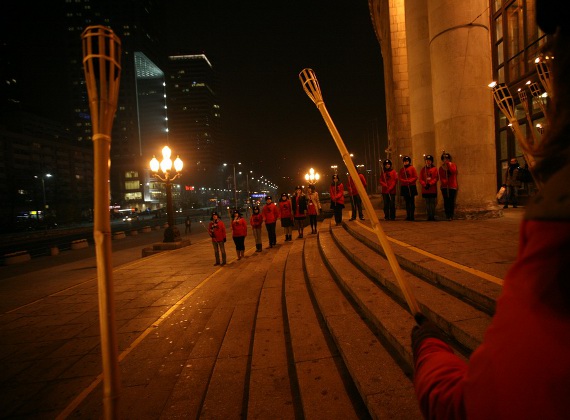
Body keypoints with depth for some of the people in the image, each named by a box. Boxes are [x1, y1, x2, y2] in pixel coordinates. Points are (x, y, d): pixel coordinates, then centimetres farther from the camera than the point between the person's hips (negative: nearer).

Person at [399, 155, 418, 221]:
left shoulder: (412, 168, 1)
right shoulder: (402, 169, 11)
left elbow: (416, 177, -4)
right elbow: (400, 178, 4)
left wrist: (410, 181, -19)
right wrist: (405, 181, -13)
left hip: (411, 187, -3)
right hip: (404, 187, 3)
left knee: (412, 201, -2)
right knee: (407, 202, 7)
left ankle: (412, 215, 1)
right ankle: (408, 216, 11)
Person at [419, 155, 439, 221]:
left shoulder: (435, 169, 3)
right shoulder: (423, 169, 8)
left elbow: (436, 178, -4)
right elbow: (420, 179, 3)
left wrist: (430, 184, -16)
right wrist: (425, 185, -13)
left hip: (433, 189, -2)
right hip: (425, 190, 2)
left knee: (433, 203, -1)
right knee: (427, 203, 5)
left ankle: (433, 216, 4)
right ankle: (429, 216, 9)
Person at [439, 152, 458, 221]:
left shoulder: (453, 165, 3)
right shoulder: (441, 168, 7)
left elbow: (453, 171, -20)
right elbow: (441, 177, 0)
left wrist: (448, 164, -19)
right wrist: (443, 181, -21)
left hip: (452, 186, -1)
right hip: (444, 186, 1)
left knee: (452, 201, -4)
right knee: (446, 201, 0)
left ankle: (451, 216, 1)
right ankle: (447, 215, 7)